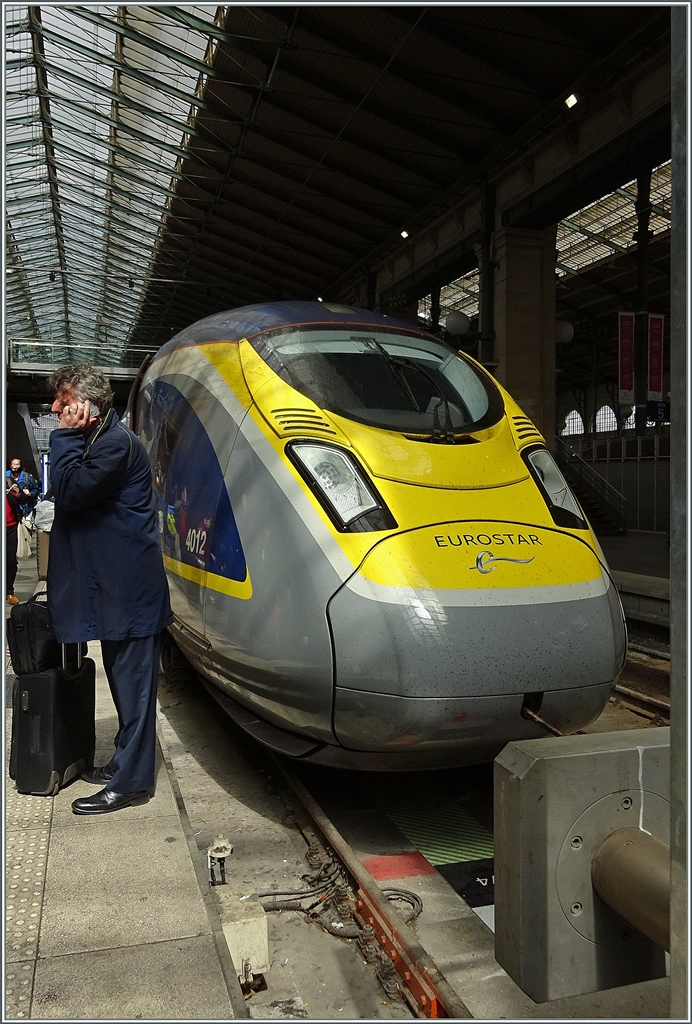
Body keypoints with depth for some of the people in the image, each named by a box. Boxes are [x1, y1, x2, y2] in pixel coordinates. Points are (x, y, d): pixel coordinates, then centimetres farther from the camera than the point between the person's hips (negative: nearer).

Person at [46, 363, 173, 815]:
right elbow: (68, 493, 16)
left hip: (130, 591, -11)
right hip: (115, 587, 11)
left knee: (133, 682, -1)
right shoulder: (99, 440, 16)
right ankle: (125, 762, 33)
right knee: (124, 680, 19)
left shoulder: (116, 443, -16)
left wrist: (66, 437, -16)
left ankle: (131, 782, 8)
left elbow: (70, 492, -22)